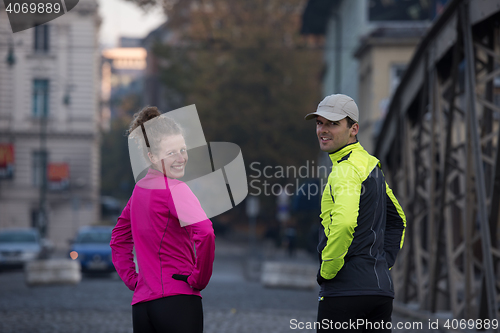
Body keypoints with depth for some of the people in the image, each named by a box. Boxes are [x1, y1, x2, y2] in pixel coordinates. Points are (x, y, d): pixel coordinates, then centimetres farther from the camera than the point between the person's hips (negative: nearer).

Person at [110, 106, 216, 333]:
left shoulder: (140, 188, 15)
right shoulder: (174, 189, -9)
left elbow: (119, 240, 27)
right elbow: (205, 233, -24)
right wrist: (199, 278, -11)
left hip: (141, 305, 8)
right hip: (177, 300, -8)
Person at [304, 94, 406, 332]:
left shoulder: (347, 169, -13)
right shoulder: (371, 165, 17)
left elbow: (344, 222, -30)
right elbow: (397, 221, 27)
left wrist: (327, 270, -18)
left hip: (346, 291, -9)